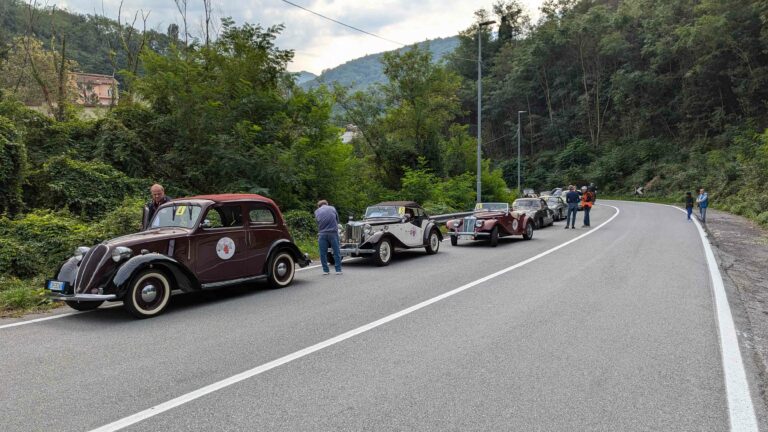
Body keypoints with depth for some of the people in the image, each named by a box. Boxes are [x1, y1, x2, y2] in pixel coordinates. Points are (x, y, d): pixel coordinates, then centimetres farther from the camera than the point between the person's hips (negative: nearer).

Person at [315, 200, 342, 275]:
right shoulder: (332, 208, 13)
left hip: (322, 234, 0)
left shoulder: (317, 211, 13)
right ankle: (338, 270, 6)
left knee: (323, 253, 8)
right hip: (333, 232, 0)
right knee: (336, 252, 5)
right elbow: (337, 220, 18)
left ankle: (326, 270, 10)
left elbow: (317, 223, 16)